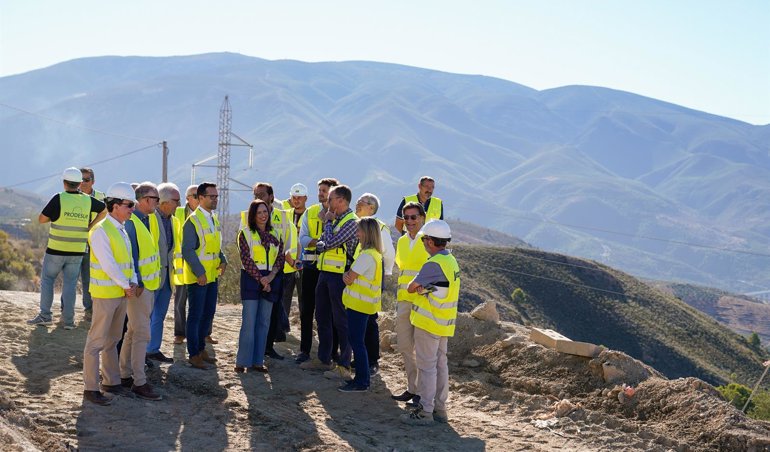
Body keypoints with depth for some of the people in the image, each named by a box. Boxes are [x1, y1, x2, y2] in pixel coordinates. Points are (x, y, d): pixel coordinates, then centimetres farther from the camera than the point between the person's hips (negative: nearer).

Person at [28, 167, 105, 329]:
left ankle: (45, 315, 7)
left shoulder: (59, 199, -10)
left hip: (56, 249, -3)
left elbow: (41, 219, -7)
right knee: (70, 284, 8)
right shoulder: (88, 201, 2)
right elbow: (106, 209, 16)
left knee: (47, 279, 11)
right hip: (77, 251, 3)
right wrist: (90, 226, 14)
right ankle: (69, 320, 5)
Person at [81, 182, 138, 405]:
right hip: (105, 293, -9)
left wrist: (133, 282, -3)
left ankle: (111, 381, 27)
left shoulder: (121, 230, 12)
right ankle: (90, 388, 1)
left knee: (113, 339, 17)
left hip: (121, 293, 9)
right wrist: (126, 286, -15)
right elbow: (108, 264, -21)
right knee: (97, 341, -3)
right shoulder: (100, 231, -16)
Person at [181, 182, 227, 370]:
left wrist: (223, 260, 3)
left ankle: (201, 348, 28)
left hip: (212, 275, 8)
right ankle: (193, 354, 7)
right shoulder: (193, 221, -14)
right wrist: (199, 272, -21)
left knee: (208, 313, 15)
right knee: (196, 315, 0)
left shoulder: (213, 219, 12)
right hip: (197, 277, -8)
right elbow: (188, 250, -18)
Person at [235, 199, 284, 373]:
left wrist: (271, 276, -10)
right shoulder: (245, 233, -1)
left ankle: (257, 361, 10)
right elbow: (246, 259, -9)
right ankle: (243, 362, -2)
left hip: (271, 280, 5)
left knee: (264, 322, 5)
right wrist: (261, 279, -13)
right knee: (249, 321, -7)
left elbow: (280, 257, 6)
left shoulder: (275, 234, 12)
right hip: (251, 279, -4)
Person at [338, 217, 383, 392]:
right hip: (364, 304, 10)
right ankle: (363, 377, 24)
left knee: (357, 342, -3)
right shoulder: (375, 253, 12)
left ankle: (361, 382, 2)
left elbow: (349, 279, -17)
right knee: (357, 340, 16)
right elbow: (350, 277, 17)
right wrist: (348, 276, -2)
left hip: (359, 304, -10)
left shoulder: (367, 255, -21)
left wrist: (346, 276, 2)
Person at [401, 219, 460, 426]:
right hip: (443, 323, 9)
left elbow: (411, 288, -16)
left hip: (429, 322, -9)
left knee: (427, 366, -3)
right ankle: (439, 408, 22)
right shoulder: (451, 260, 9)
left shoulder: (434, 264, -22)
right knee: (440, 364, 14)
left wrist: (417, 286, 6)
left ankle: (425, 412, 1)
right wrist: (424, 287, -8)